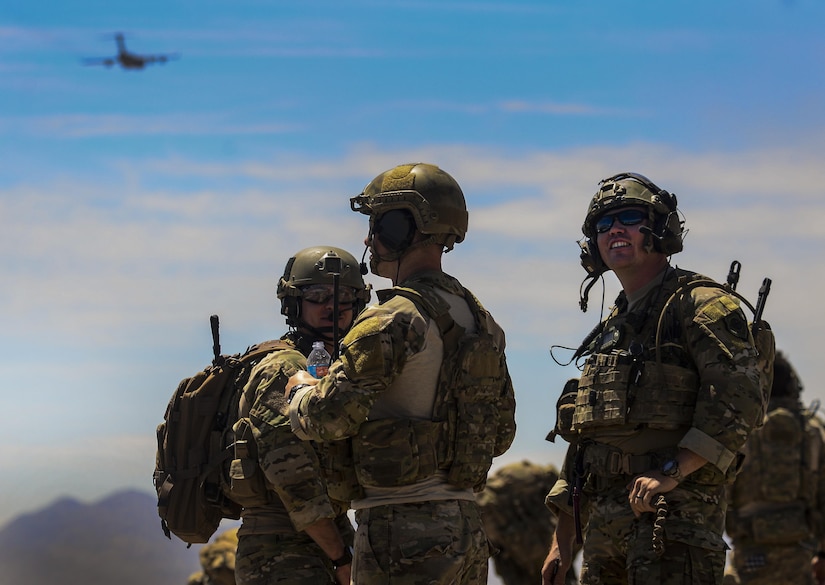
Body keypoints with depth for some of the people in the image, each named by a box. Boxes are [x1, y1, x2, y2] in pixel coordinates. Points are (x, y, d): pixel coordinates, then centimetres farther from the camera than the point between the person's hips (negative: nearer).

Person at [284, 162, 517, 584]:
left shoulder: (395, 322, -14)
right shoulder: (479, 320, 14)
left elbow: (330, 417, -20)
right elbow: (501, 433, 19)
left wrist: (300, 389, 1)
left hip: (401, 531, -9)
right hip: (467, 529, 9)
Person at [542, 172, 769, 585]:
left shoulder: (701, 304, -2)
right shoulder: (610, 329, 24)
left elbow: (739, 399, -16)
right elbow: (581, 440, 26)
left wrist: (670, 472, -23)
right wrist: (562, 541, 20)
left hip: (674, 516, -8)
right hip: (602, 526, 8)